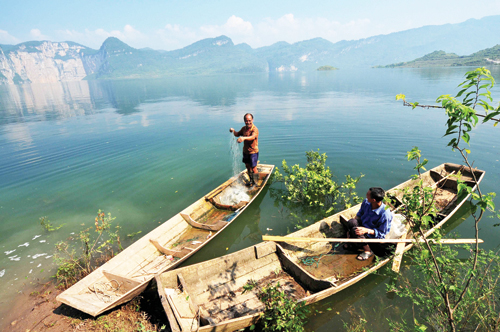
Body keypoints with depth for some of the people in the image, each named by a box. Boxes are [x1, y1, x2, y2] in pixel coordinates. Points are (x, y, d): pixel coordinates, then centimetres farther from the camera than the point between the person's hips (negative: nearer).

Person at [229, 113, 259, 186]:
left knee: (254, 168, -2)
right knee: (248, 166, 19)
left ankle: (255, 183, 17)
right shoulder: (244, 128, 3)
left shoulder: (255, 129, -20)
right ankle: (251, 180, 37)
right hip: (245, 151, 7)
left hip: (253, 152, -7)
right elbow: (237, 134, 15)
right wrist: (233, 131, -9)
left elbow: (252, 137, -40)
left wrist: (244, 138, -60)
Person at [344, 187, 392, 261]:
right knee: (351, 222, -29)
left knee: (355, 231, -31)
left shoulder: (385, 214, -30)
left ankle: (368, 251, -6)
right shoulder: (366, 202, -14)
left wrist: (367, 230, -33)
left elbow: (382, 233, -18)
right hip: (363, 225, 5)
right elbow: (359, 215, 5)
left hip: (375, 236, -4)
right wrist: (349, 229, -5)